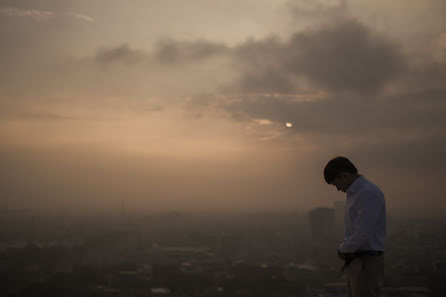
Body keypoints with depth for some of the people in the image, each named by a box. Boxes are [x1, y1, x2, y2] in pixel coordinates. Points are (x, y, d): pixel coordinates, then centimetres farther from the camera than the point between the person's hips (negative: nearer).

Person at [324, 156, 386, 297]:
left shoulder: (368, 194, -18)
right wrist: (344, 249, 3)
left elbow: (363, 234, -24)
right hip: (355, 262, 10)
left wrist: (342, 249, -8)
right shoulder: (353, 193, 14)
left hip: (366, 264, -10)